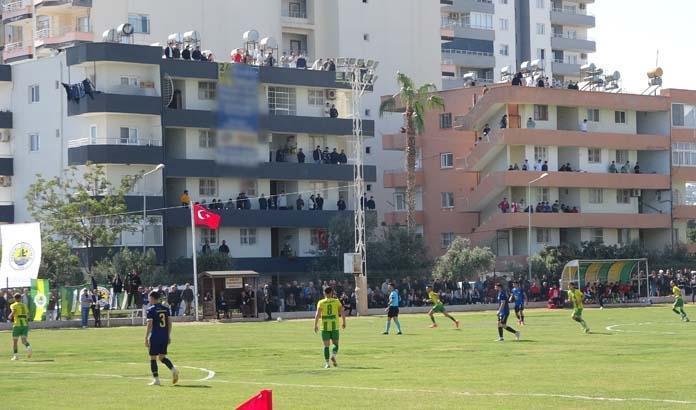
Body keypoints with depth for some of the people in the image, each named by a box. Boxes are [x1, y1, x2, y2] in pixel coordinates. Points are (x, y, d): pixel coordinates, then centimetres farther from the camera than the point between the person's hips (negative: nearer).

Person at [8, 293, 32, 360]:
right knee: (24, 340, -1)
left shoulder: (14, 305, 2)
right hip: (25, 324, 3)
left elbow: (13, 312, -17)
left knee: (14, 341, 9)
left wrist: (10, 316, -1)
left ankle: (15, 355, 6)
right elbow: (27, 315, 13)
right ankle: (28, 347, -32)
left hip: (17, 324, -3)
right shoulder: (24, 305, 17)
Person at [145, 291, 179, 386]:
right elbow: (169, 323, 10)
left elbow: (149, 325, -12)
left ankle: (156, 379, 2)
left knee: (153, 358, 4)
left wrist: (146, 338, -9)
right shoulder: (166, 308, 9)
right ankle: (173, 369, -8)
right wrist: (169, 336, 17)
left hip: (155, 337, -6)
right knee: (162, 357, 16)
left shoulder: (151, 310, -8)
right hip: (165, 337, 6)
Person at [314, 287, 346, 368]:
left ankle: (327, 362, -1)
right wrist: (343, 322, 12)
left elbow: (317, 314, -8)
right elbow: (342, 313, 0)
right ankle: (333, 355, -17)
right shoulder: (336, 301, 4)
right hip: (335, 326, 0)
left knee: (326, 345, 5)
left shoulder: (321, 302, 2)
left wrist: (315, 325, -5)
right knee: (335, 343, 12)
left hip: (325, 327, 0)